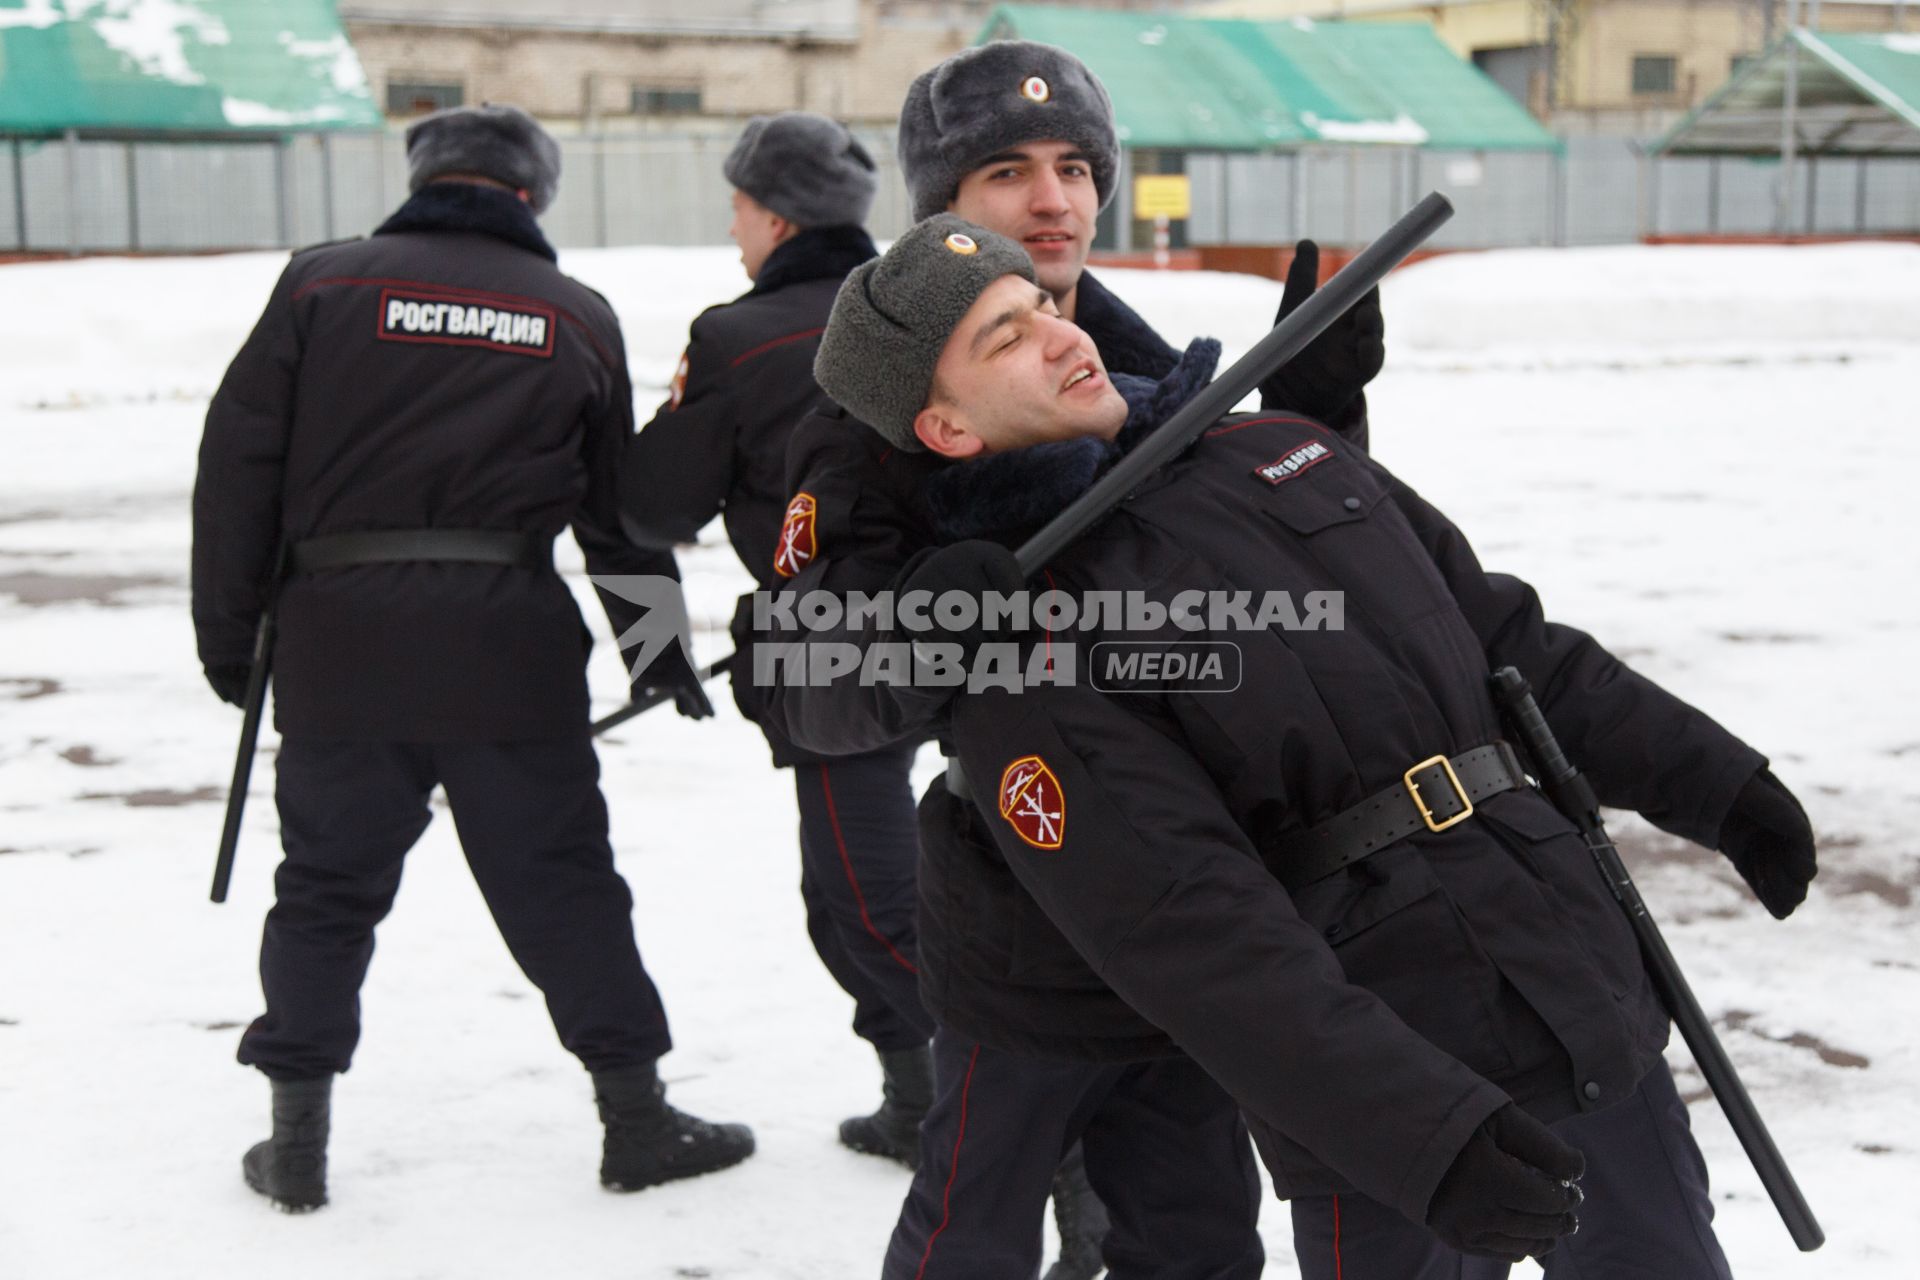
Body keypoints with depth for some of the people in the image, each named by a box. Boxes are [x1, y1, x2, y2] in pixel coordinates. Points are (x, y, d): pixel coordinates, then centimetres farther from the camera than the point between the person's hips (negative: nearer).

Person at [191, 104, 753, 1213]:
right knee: (560, 881, 9)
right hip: (509, 643, 0)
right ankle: (638, 1119, 16)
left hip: (342, 640, 0)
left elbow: (240, 466, 1)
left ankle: (298, 1139, 17)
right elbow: (621, 508, 13)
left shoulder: (322, 286, 4)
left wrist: (228, 630, 8)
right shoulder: (578, 318, 8)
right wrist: (662, 651, 23)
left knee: (329, 883, 12)